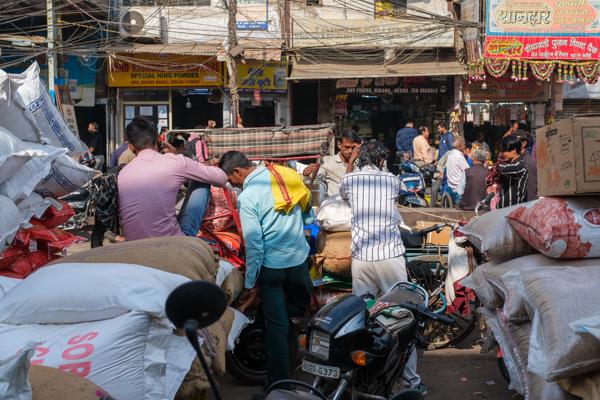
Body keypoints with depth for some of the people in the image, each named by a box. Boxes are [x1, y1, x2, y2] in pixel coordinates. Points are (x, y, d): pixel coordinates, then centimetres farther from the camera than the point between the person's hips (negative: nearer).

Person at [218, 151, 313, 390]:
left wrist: (250, 283, -9)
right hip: (299, 260, 4)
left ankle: (280, 382, 13)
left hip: (271, 266, -4)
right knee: (300, 307, 28)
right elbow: (309, 216, 10)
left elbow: (254, 244, -18)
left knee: (277, 325, 6)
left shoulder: (247, 197, -17)